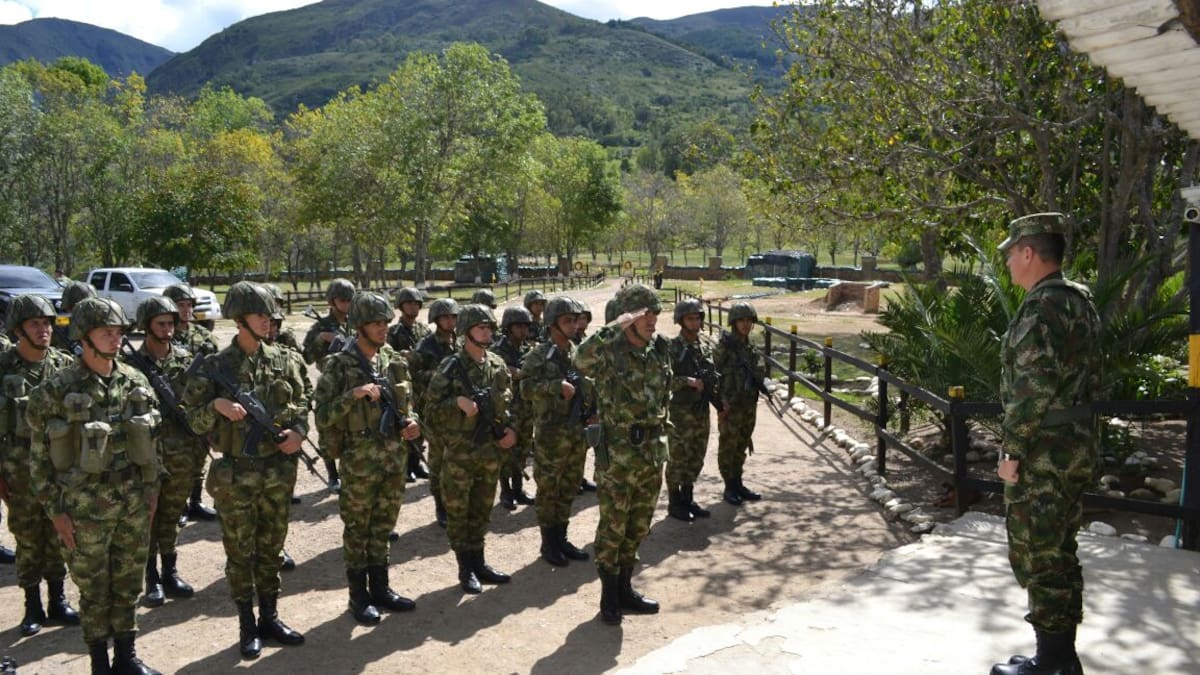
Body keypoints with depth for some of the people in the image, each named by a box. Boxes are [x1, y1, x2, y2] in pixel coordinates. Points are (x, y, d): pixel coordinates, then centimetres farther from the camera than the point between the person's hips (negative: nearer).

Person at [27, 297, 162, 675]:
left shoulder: (135, 382, 2)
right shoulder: (56, 390, -11)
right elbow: (40, 456, -7)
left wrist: (152, 488, 10)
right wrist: (55, 510, -7)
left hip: (135, 504, 4)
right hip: (85, 508, -4)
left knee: (128, 585, 14)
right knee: (94, 590, 9)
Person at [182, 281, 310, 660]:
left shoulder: (282, 360, 3)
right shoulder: (217, 366, -8)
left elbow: (302, 405, 12)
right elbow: (194, 421, -4)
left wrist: (298, 431, -6)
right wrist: (217, 406, -23)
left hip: (279, 470, 4)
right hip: (236, 473, -3)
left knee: (271, 548, 14)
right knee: (240, 552, 8)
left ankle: (270, 618, 28)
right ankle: (247, 626, 21)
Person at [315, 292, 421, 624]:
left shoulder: (395, 361, 7)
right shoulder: (339, 365, -10)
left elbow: (407, 403, 18)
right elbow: (323, 415, -14)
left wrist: (411, 422, -2)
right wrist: (354, 395, -25)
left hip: (395, 457, 5)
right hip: (360, 460, -5)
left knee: (382, 527, 16)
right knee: (357, 529, 7)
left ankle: (380, 589, 28)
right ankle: (359, 596, 19)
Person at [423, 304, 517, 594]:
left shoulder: (498, 366, 5)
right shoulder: (450, 368, -11)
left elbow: (508, 403, 16)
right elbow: (431, 409, -10)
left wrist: (510, 429, 2)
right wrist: (458, 402, -24)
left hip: (490, 451, 5)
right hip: (459, 453, -5)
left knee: (481, 511, 14)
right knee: (458, 512, 5)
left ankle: (479, 563, 27)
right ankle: (465, 568, 17)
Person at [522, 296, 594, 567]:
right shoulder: (539, 355, -7)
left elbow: (590, 386, 18)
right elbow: (526, 387, -17)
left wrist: (592, 413, 5)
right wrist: (557, 386, -24)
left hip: (578, 432, 6)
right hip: (551, 433, -6)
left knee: (569, 487, 13)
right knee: (548, 488, 2)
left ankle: (561, 537, 25)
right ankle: (548, 542, 15)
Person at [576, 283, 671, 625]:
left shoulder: (658, 351, 7)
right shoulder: (610, 353, -14)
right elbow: (582, 359, -37)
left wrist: (664, 431, 16)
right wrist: (616, 325, -34)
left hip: (652, 453, 6)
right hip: (618, 455, -6)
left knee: (637, 528, 16)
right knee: (612, 528, 5)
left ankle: (625, 588, 31)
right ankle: (609, 596, 19)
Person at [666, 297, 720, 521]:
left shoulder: (706, 348, 10)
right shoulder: (672, 347, -10)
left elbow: (713, 379, 15)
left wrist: (720, 402, 6)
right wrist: (689, 381, -23)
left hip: (701, 412, 7)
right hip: (681, 413, -6)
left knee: (696, 460, 13)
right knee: (678, 460, 1)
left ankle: (688, 500, 26)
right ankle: (674, 504, 13)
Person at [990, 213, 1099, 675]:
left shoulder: (1042, 307, -18)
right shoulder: (1080, 301, 12)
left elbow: (1036, 386, -24)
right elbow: (1089, 377, 17)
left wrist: (1012, 449, -18)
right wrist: (1075, 431, 21)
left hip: (1043, 451, -10)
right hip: (1077, 442, 10)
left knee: (1038, 555, 0)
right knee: (1060, 552, 16)